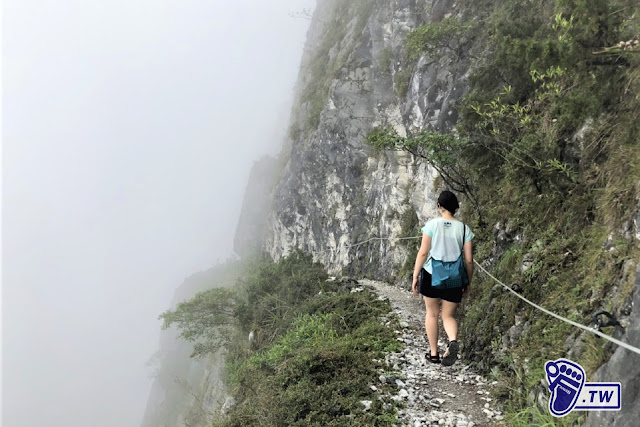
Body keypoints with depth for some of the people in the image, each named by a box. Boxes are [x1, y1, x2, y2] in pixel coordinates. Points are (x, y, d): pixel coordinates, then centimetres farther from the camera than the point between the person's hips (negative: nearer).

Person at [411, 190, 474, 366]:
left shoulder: (432, 225, -6)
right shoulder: (464, 229, -1)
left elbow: (423, 253, -9)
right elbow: (469, 260, -1)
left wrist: (415, 276, -1)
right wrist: (468, 283, 11)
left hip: (431, 275, -1)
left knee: (432, 313, 16)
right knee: (449, 316, 14)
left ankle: (434, 353, 21)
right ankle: (453, 341, -16)